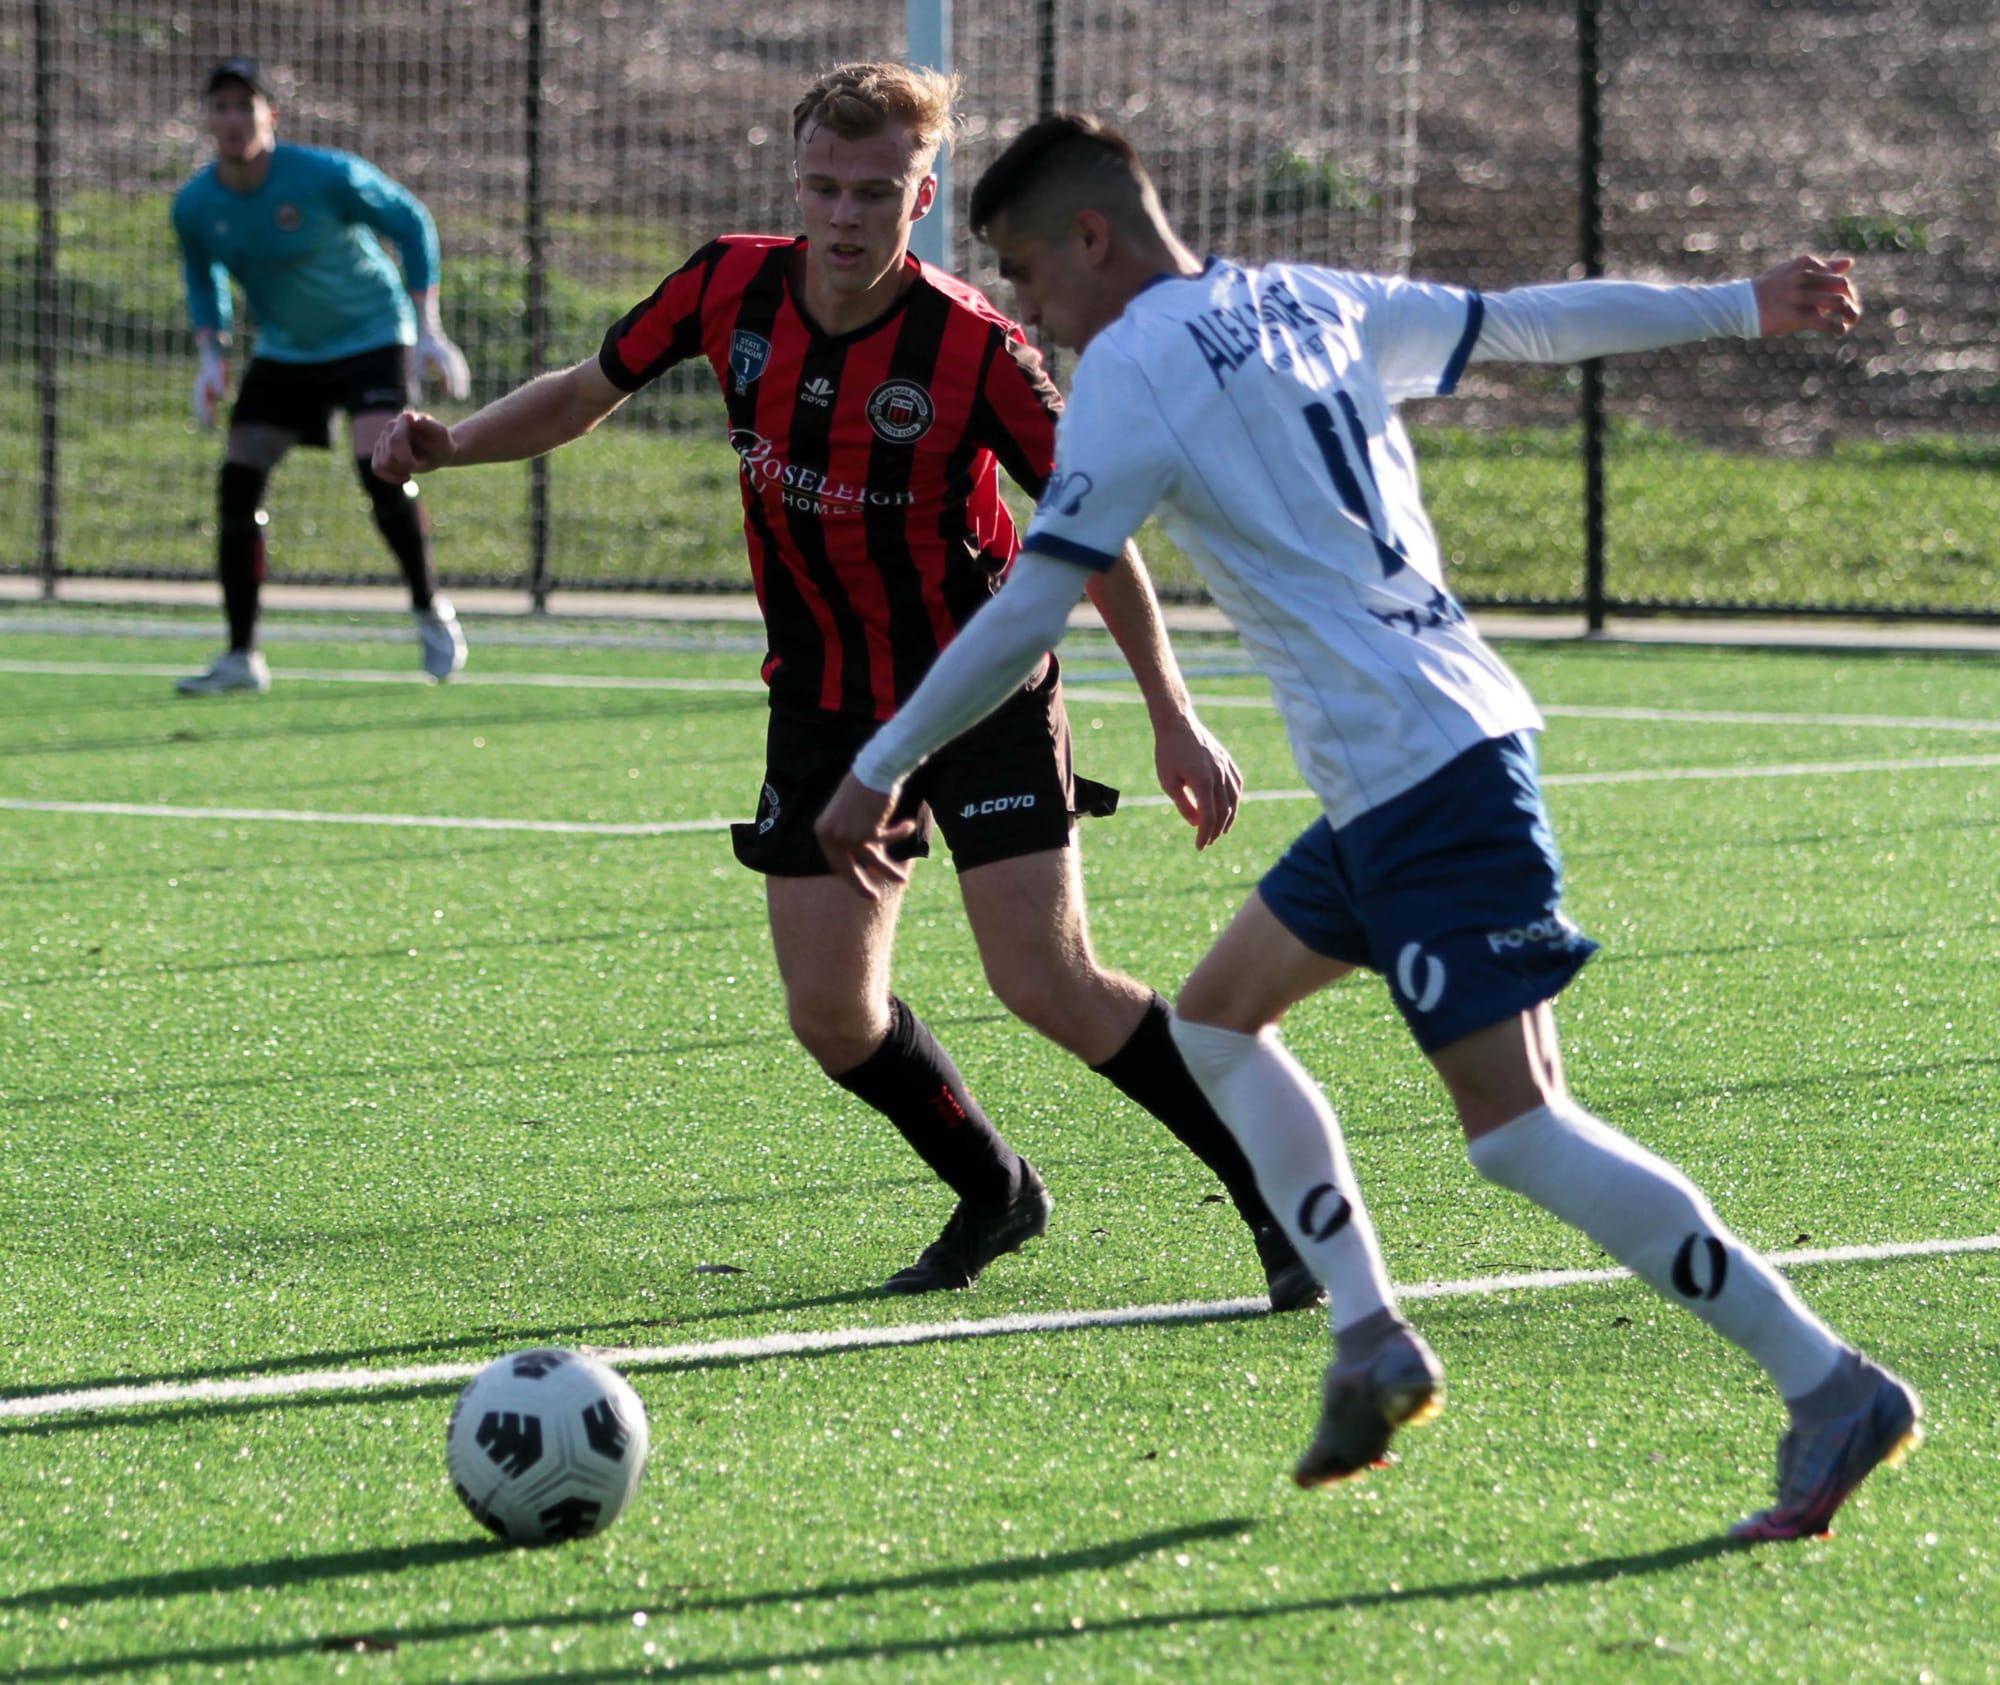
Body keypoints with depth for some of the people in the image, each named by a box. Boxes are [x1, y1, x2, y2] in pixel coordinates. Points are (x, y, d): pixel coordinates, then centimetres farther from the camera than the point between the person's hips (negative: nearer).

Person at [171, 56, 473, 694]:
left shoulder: (326, 177, -22)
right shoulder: (195, 206, -10)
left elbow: (412, 223, -8)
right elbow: (202, 279, 12)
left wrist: (427, 329, -12)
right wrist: (211, 355, -4)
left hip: (370, 336, -4)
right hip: (284, 351, 4)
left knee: (380, 469, -23)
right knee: (237, 484, -8)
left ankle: (430, 611, -1)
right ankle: (241, 657, 0)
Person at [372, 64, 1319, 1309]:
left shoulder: (972, 350, -21)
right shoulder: (731, 288, -9)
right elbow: (588, 394, 8)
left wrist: (1175, 720, -13)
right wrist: (447, 445, -9)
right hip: (824, 701, 5)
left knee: (1049, 982, -15)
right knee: (831, 1012, 2)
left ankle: (1278, 1199, -2)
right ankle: (996, 1196, 27)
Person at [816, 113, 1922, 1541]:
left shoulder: (1132, 371, -8)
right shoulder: (1312, 304, 15)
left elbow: (1029, 612, -9)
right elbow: (1535, 323, 24)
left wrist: (881, 771, -1)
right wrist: (1741, 308, 36)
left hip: (1415, 769, -10)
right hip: (1451, 742, 10)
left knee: (1518, 1126, -13)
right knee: (1218, 1020, 19)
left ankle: (1831, 1387, -15)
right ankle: (1374, 1340, 14)